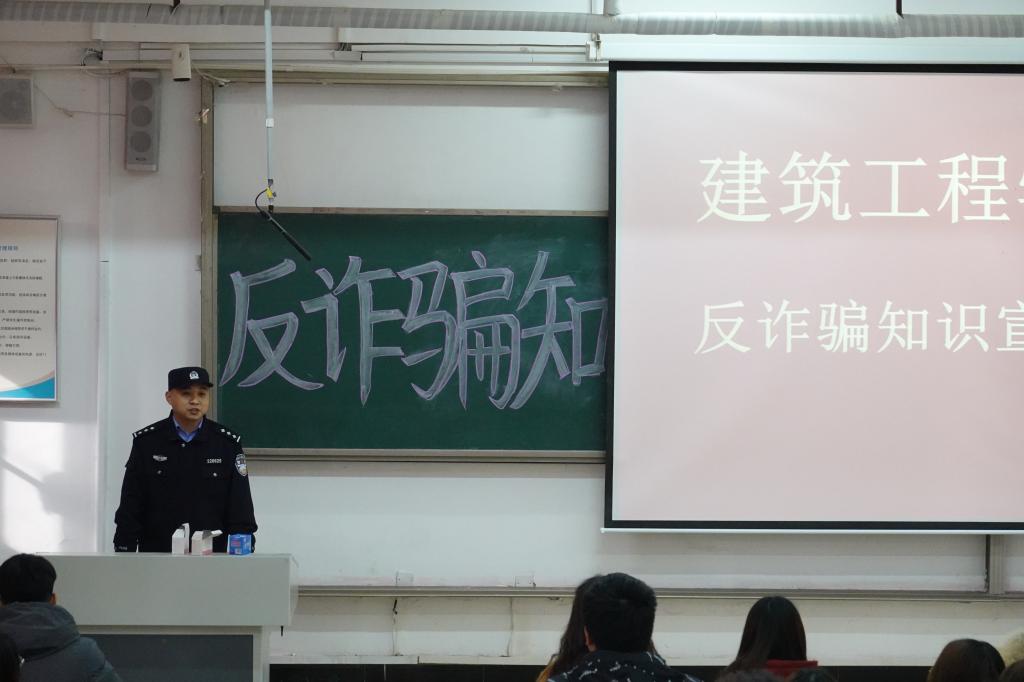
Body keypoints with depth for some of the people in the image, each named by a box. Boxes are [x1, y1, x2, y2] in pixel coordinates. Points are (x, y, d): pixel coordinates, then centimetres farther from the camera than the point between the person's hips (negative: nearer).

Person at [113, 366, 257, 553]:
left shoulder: (228, 443, 3)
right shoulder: (146, 442, 2)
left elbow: (241, 505, 4)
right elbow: (129, 507, 3)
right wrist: (125, 555, -1)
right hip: (155, 555, 0)